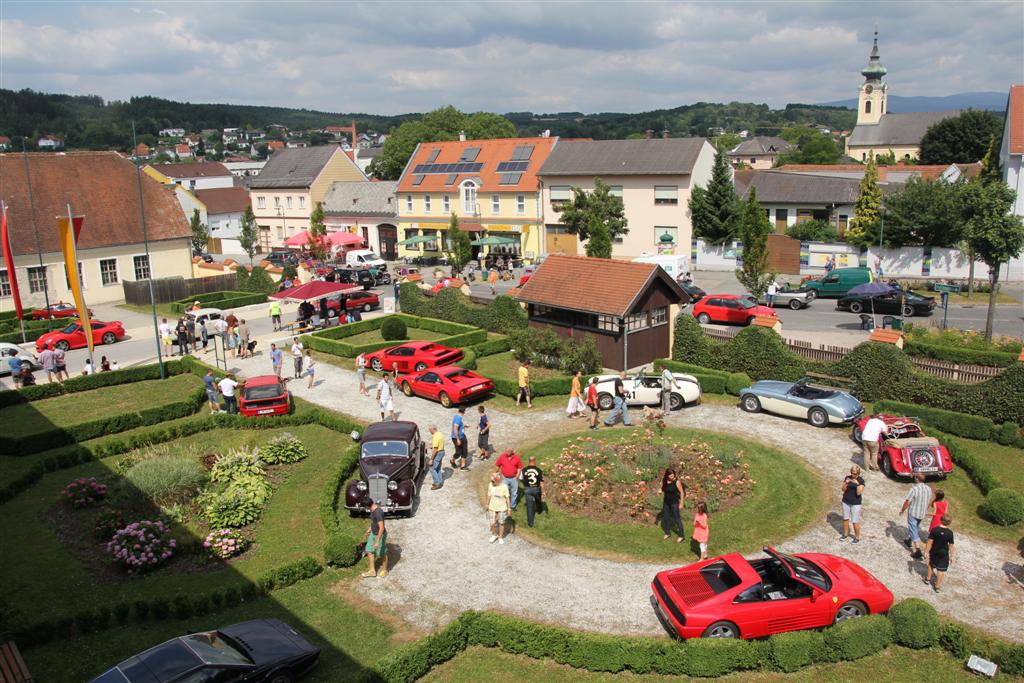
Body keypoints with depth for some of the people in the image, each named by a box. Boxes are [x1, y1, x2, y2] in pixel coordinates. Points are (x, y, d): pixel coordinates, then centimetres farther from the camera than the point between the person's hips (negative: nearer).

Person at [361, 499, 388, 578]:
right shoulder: (373, 507, -6)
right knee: (369, 551, 16)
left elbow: (382, 528, -32)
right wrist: (370, 528, 23)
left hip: (380, 535, -9)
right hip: (373, 533, 9)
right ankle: (372, 571, 31)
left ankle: (384, 571, 35)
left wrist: (377, 542, -29)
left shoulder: (378, 512, -34)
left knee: (382, 554, 13)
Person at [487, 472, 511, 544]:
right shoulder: (490, 485, -13)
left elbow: (507, 498, -11)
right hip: (492, 508, 2)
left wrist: (508, 508, -5)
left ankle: (500, 537, 35)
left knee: (501, 523, 12)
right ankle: (494, 535, 36)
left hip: (502, 508, -2)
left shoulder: (504, 487, -21)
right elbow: (489, 495, 2)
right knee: (492, 523, 7)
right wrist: (487, 505, 12)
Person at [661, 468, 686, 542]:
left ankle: (682, 536, 17)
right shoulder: (664, 481, -6)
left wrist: (681, 504, -13)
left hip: (674, 503, -5)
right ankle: (668, 533, 36)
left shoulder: (677, 481, -20)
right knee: (665, 517, 16)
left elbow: (682, 492, -14)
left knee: (677, 519, 1)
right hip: (666, 502, 5)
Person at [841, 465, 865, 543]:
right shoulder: (847, 477, -3)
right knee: (845, 519, 16)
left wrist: (857, 484, -31)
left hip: (856, 503, -4)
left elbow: (859, 493, -19)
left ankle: (857, 537, 18)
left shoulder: (861, 480, -12)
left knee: (855, 521, 0)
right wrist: (846, 483, -22)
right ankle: (845, 534, 33)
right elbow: (843, 489, -6)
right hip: (846, 502, 4)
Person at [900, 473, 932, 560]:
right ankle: (910, 542, 45)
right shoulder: (928, 489, -2)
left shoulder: (914, 489, -24)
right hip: (922, 513, 7)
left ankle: (918, 550, -7)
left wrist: (902, 510, -4)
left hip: (913, 513, -7)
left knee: (914, 530, -2)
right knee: (916, 527, 26)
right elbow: (929, 501, 10)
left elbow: (907, 502, -20)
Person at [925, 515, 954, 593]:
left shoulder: (934, 530, -16)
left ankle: (928, 579, 39)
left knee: (931, 564, 25)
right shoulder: (950, 533, -16)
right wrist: (951, 556, 2)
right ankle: (937, 586, 14)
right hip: (944, 554, -1)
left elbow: (930, 542, -13)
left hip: (934, 552, 1)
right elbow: (951, 546, -9)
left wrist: (926, 551, -3)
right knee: (941, 569, 9)